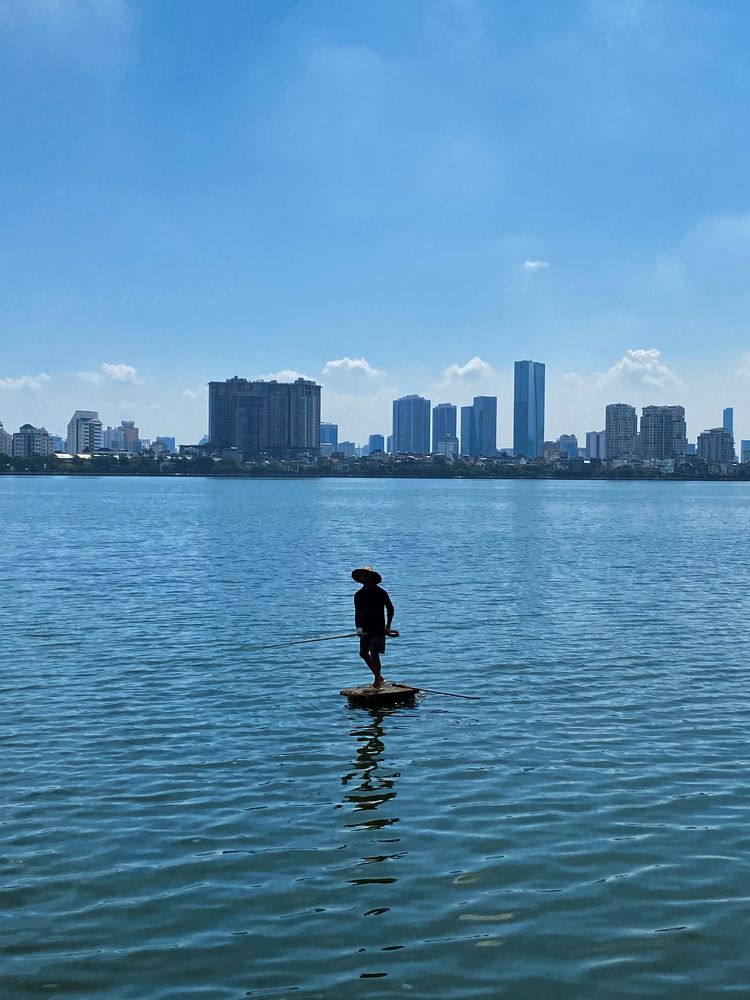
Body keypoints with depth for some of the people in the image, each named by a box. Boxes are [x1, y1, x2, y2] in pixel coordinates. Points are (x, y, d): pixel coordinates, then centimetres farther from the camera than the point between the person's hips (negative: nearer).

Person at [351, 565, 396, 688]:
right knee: (363, 653, 7)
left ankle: (377, 680, 2)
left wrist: (388, 626, -6)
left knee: (374, 654, -10)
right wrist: (358, 628, -13)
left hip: (378, 628, -6)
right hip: (366, 628, 6)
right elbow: (358, 613, 2)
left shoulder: (380, 593, -7)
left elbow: (390, 609, 0)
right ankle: (379, 677, 20)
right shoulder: (359, 595, 5)